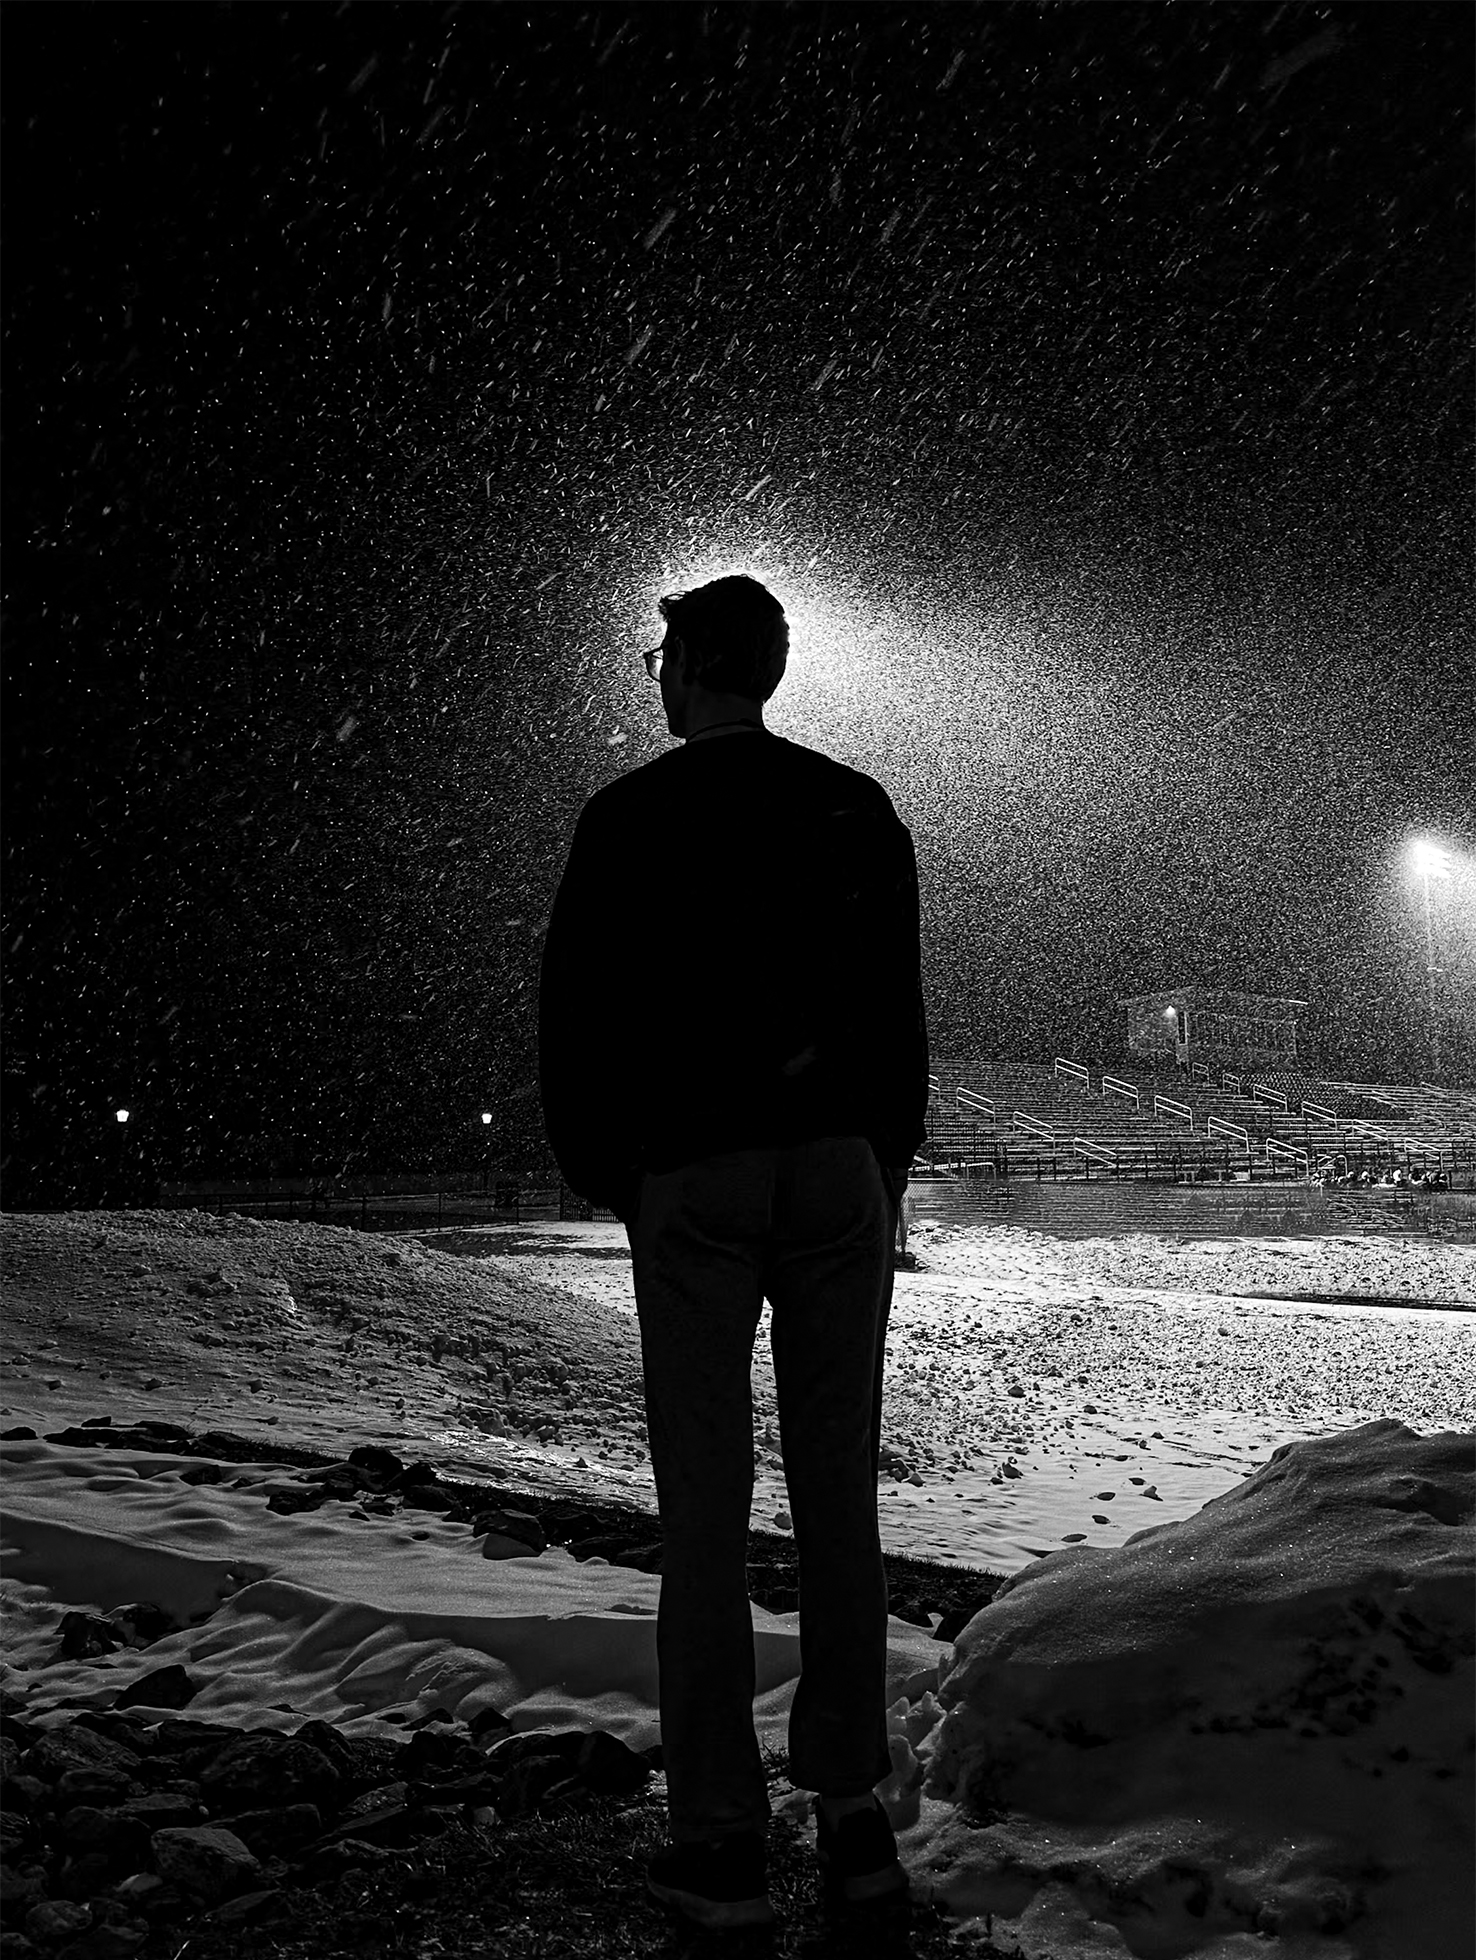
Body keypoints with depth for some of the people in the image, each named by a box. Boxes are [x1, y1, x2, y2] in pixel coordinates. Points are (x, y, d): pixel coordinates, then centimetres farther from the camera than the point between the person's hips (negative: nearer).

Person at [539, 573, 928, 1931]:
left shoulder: (628, 818, -1)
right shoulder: (860, 810, 9)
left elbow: (576, 1016, -1)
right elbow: (902, 1015, 9)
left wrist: (604, 1176, 11)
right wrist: (887, 1173, 15)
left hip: (692, 1181, -3)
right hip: (840, 1171, 3)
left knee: (706, 1507, 1)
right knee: (841, 1496, 7)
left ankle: (722, 1839, 5)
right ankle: (854, 1812, 11)